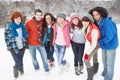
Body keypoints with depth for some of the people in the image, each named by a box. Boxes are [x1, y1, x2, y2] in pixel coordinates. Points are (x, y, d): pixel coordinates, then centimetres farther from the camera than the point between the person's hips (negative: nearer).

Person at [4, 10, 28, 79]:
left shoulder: (23, 26, 1)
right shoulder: (9, 27, -10)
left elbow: (25, 36, 11)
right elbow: (6, 38, -6)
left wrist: (26, 45, 7)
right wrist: (9, 47, -10)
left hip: (22, 47, 4)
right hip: (14, 48, -3)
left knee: (21, 61, 17)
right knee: (18, 62, -4)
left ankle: (22, 73, 39)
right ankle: (16, 74, 23)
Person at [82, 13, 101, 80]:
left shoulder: (94, 30, -41)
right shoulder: (87, 26, -20)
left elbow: (94, 44, -40)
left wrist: (87, 53, -40)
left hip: (96, 44, -8)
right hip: (93, 43, 9)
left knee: (86, 60, -14)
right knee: (94, 55, 29)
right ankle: (95, 70, 54)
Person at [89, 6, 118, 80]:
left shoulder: (107, 23, -29)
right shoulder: (98, 23, -3)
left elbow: (109, 37, -27)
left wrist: (100, 42, -15)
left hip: (111, 46, -8)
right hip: (104, 45, 8)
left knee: (110, 63, 6)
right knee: (104, 61, 24)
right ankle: (105, 73, 47)